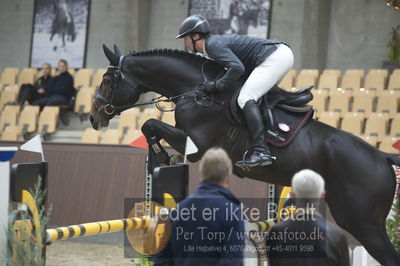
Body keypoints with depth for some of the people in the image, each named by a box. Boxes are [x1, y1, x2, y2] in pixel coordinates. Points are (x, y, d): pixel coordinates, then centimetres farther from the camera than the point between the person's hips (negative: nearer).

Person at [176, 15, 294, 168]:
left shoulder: (214, 46, -12)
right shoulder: (216, 41, 19)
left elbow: (237, 68, -27)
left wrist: (216, 85, -18)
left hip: (276, 57, -11)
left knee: (245, 99, -18)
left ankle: (261, 152, -28)